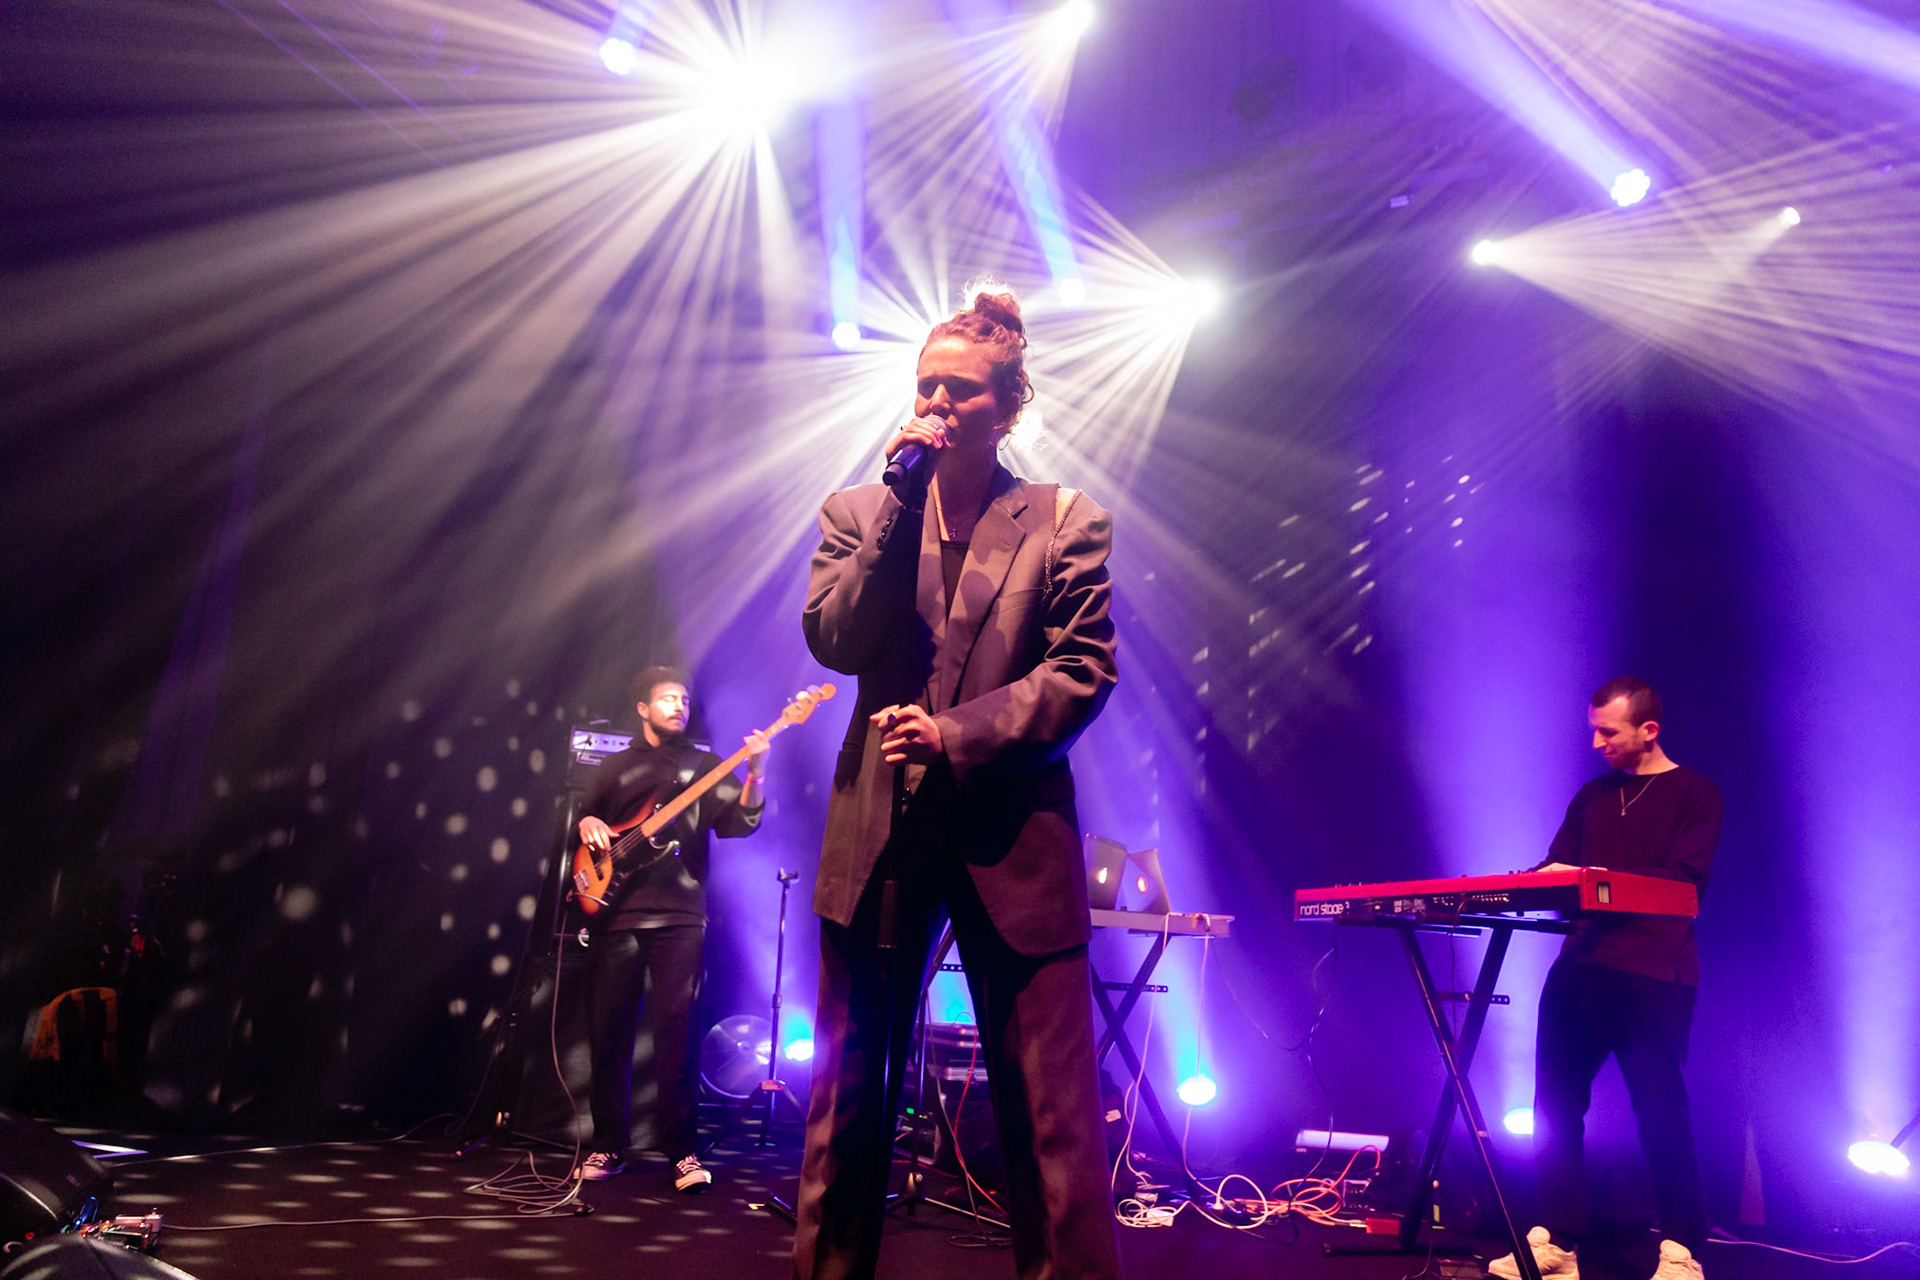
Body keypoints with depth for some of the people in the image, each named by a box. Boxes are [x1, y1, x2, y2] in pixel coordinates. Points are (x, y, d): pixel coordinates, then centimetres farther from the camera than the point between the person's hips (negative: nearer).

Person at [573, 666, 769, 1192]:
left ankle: (683, 1150, 0)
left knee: (674, 1028, -8)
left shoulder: (704, 765, 10)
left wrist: (755, 776, -21)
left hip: (679, 915, -2)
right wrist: (587, 824, 1)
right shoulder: (617, 766, 17)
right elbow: (588, 818, 24)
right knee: (608, 1030, 4)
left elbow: (738, 820, -4)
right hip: (615, 912, 2)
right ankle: (608, 1147, 17)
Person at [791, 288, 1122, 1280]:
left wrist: (957, 734, -14)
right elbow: (836, 641, -6)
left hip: (1012, 840, -2)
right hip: (879, 834, 2)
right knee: (848, 1098, 13)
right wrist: (904, 500, -9)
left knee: (1052, 1118, 2)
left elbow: (1084, 672, -3)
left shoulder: (1066, 522, 4)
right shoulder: (859, 514, 9)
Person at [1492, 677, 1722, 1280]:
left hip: (1653, 976, -6)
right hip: (1580, 968, 6)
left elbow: (1683, 881, -10)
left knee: (1660, 1112, -2)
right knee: (1556, 1106, 4)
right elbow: (1557, 869, 18)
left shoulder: (1694, 794, 3)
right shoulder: (1592, 797, 19)